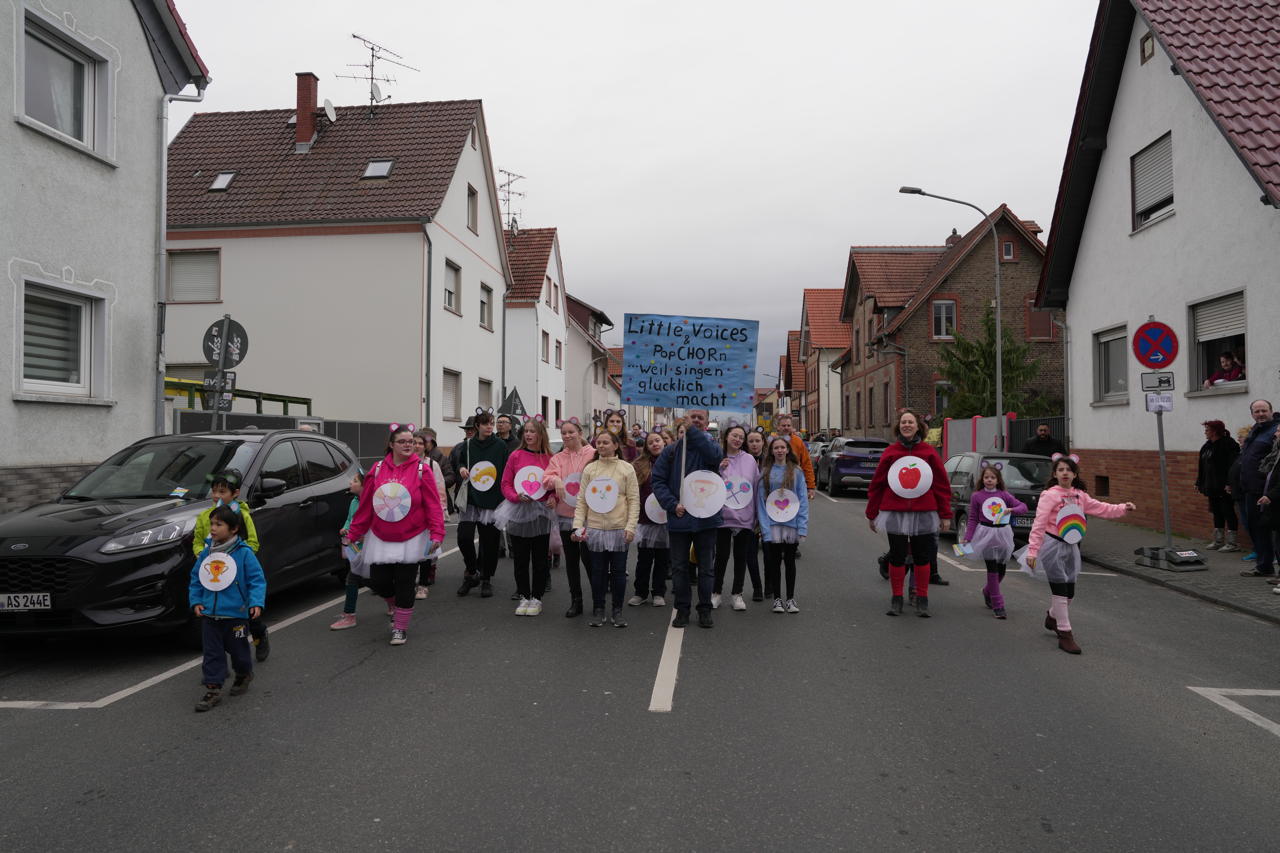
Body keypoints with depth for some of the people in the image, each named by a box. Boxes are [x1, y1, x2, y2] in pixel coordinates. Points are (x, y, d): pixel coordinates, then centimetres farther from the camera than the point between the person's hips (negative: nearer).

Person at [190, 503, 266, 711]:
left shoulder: (244, 553, -11)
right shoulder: (206, 552, 3)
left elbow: (257, 580, -11)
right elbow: (196, 579, 13)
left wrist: (256, 602, -19)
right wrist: (195, 601, 3)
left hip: (236, 614, -4)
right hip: (209, 614, 4)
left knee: (238, 649, 12)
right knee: (212, 653, 6)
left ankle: (243, 675, 37)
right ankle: (213, 689, 14)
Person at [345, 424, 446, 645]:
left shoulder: (421, 469, -8)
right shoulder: (378, 469, 0)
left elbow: (433, 504, -11)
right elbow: (365, 504, 4)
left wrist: (437, 533, -20)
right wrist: (353, 533, 5)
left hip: (410, 539, -3)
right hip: (380, 538, 3)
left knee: (404, 584, 0)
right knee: (378, 581, 3)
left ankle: (400, 628, 18)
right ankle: (393, 604, 38)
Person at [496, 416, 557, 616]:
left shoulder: (550, 458, -2)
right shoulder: (515, 456, 0)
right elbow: (506, 484, 2)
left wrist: (553, 497, -13)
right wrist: (516, 496, -15)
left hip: (541, 513, -1)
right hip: (518, 512, 1)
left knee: (540, 558, 6)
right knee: (520, 558, 8)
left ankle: (536, 598, 19)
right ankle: (524, 597, 21)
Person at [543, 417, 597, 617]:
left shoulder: (594, 455, -4)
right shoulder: (558, 458, 9)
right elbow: (547, 477, -3)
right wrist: (555, 479, -24)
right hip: (565, 515, 5)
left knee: (587, 556, -6)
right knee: (571, 559, 12)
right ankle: (575, 601, 23)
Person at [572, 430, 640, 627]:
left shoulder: (626, 468, 1)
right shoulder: (589, 469, 6)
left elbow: (634, 500, -2)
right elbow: (582, 500, 5)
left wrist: (631, 526, -10)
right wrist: (578, 525, -4)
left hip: (619, 529, -1)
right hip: (595, 528, 1)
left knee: (618, 571, 6)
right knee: (598, 571, 7)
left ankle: (617, 611, 18)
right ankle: (598, 610, 19)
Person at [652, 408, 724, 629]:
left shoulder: (709, 445, 1)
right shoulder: (672, 450, 4)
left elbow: (714, 455, -25)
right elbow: (658, 480, 1)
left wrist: (693, 431, -21)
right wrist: (672, 504, -12)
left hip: (705, 518, -1)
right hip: (678, 518, 1)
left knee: (706, 567, 9)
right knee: (679, 567, 10)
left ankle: (705, 609, 22)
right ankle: (682, 609, 22)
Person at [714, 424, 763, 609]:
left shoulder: (749, 460, 4)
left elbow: (757, 487, 8)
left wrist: (759, 515, 7)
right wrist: (719, 469, -17)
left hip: (744, 516, 2)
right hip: (723, 515, -2)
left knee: (741, 556, 9)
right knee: (722, 556, 4)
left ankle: (737, 594, 21)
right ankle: (716, 593, 18)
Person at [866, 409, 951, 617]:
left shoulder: (929, 451, 0)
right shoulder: (890, 453, 1)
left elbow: (941, 484, 2)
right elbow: (876, 484, 5)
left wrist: (945, 514, 0)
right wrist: (872, 514, 6)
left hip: (923, 515, 0)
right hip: (895, 514, 0)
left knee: (922, 558, 8)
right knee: (897, 557, 8)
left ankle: (922, 600, 20)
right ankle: (896, 599, 20)